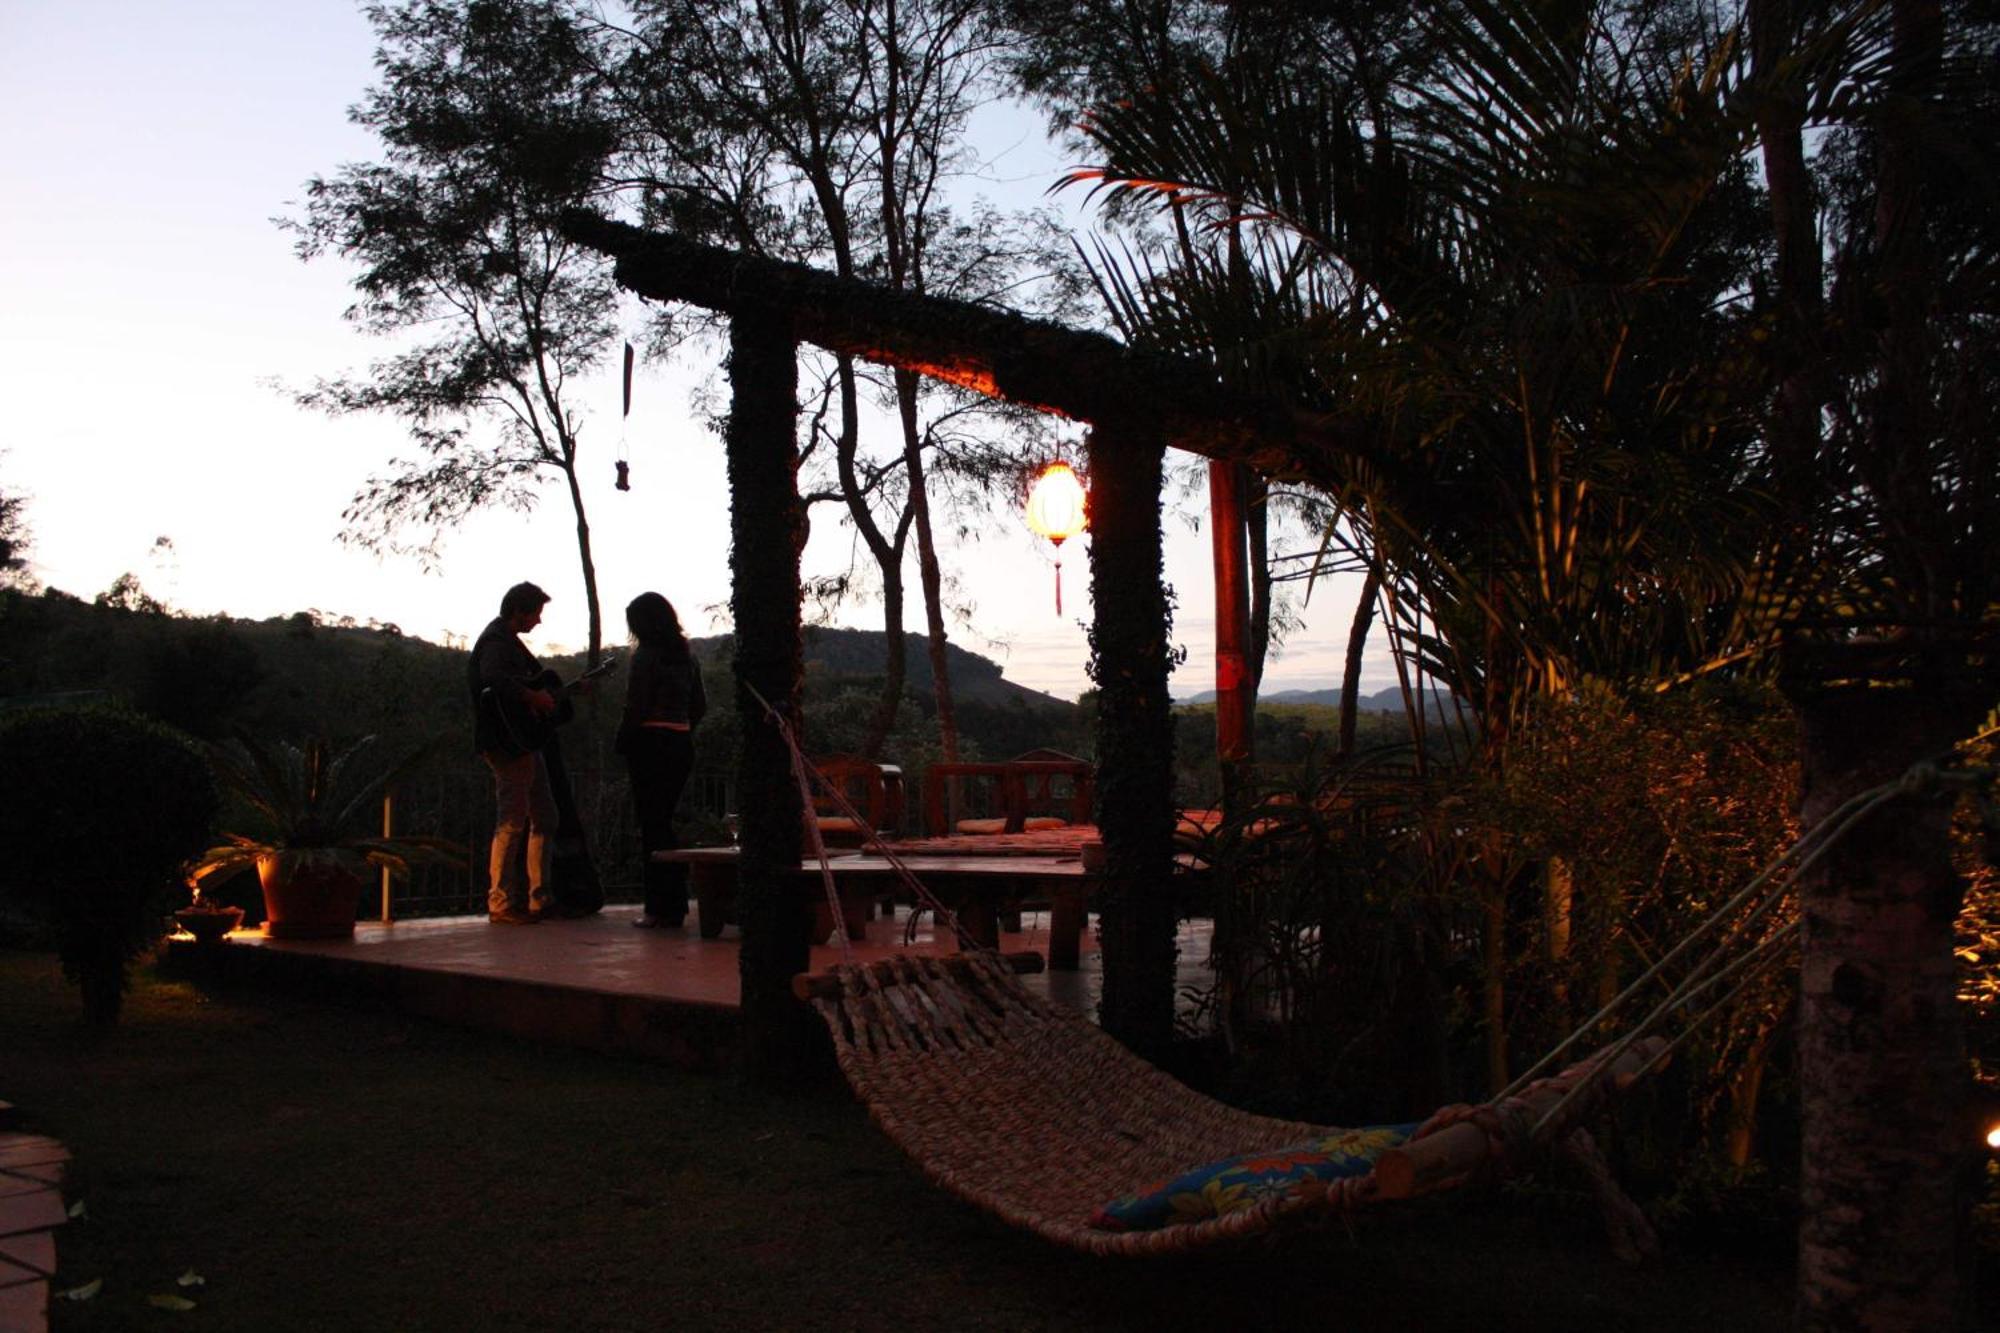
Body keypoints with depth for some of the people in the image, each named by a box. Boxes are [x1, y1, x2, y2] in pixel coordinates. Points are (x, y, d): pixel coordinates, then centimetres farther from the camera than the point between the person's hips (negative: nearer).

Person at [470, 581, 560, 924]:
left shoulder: (508, 639, 19)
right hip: (507, 743, -11)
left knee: (544, 819, 13)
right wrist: (534, 697, -25)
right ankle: (501, 905, -1)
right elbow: (494, 677, -32)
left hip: (523, 742, 11)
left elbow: (534, 675, 27)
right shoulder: (496, 641, -13)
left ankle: (539, 899, 19)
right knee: (512, 822, -7)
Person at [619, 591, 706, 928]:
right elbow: (700, 705, 14)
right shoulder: (687, 656, 11)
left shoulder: (646, 655, -10)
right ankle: (674, 906, 16)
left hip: (651, 745, -7)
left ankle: (659, 909, 0)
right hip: (682, 745, 7)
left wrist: (622, 742, -2)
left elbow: (636, 707, -14)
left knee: (652, 826, -2)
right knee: (663, 822, 15)